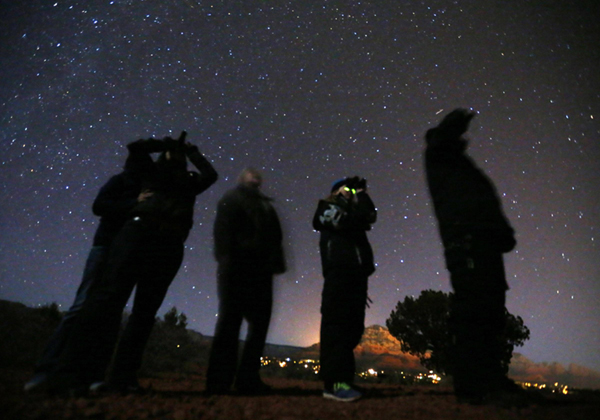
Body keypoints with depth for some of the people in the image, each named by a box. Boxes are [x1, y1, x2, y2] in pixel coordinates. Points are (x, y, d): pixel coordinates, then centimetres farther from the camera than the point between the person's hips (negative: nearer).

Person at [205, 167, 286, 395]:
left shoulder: (266, 206, 26)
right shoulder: (232, 198, 10)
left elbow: (275, 236, 19)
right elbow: (223, 230, -4)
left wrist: (275, 262, 4)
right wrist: (226, 260, -17)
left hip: (260, 269, 6)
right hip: (238, 266, -6)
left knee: (260, 322, 3)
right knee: (230, 320, -7)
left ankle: (248, 378, 10)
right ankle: (219, 381, -1)